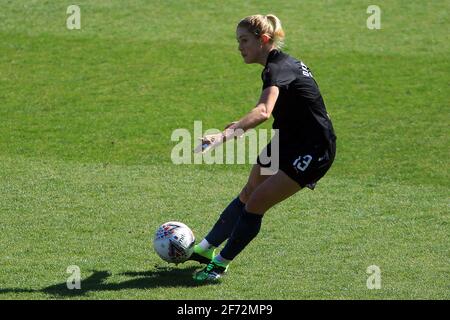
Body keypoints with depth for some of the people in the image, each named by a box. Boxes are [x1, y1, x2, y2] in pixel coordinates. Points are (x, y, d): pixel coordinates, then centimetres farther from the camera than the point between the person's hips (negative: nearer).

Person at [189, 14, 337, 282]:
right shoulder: (284, 62, 7)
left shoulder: (277, 68, -25)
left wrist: (224, 136, -56)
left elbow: (263, 112, -44)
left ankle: (221, 263, 2)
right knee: (247, 195, 15)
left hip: (312, 150, -10)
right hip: (288, 142, 10)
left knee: (256, 203, -10)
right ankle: (205, 249, 25)